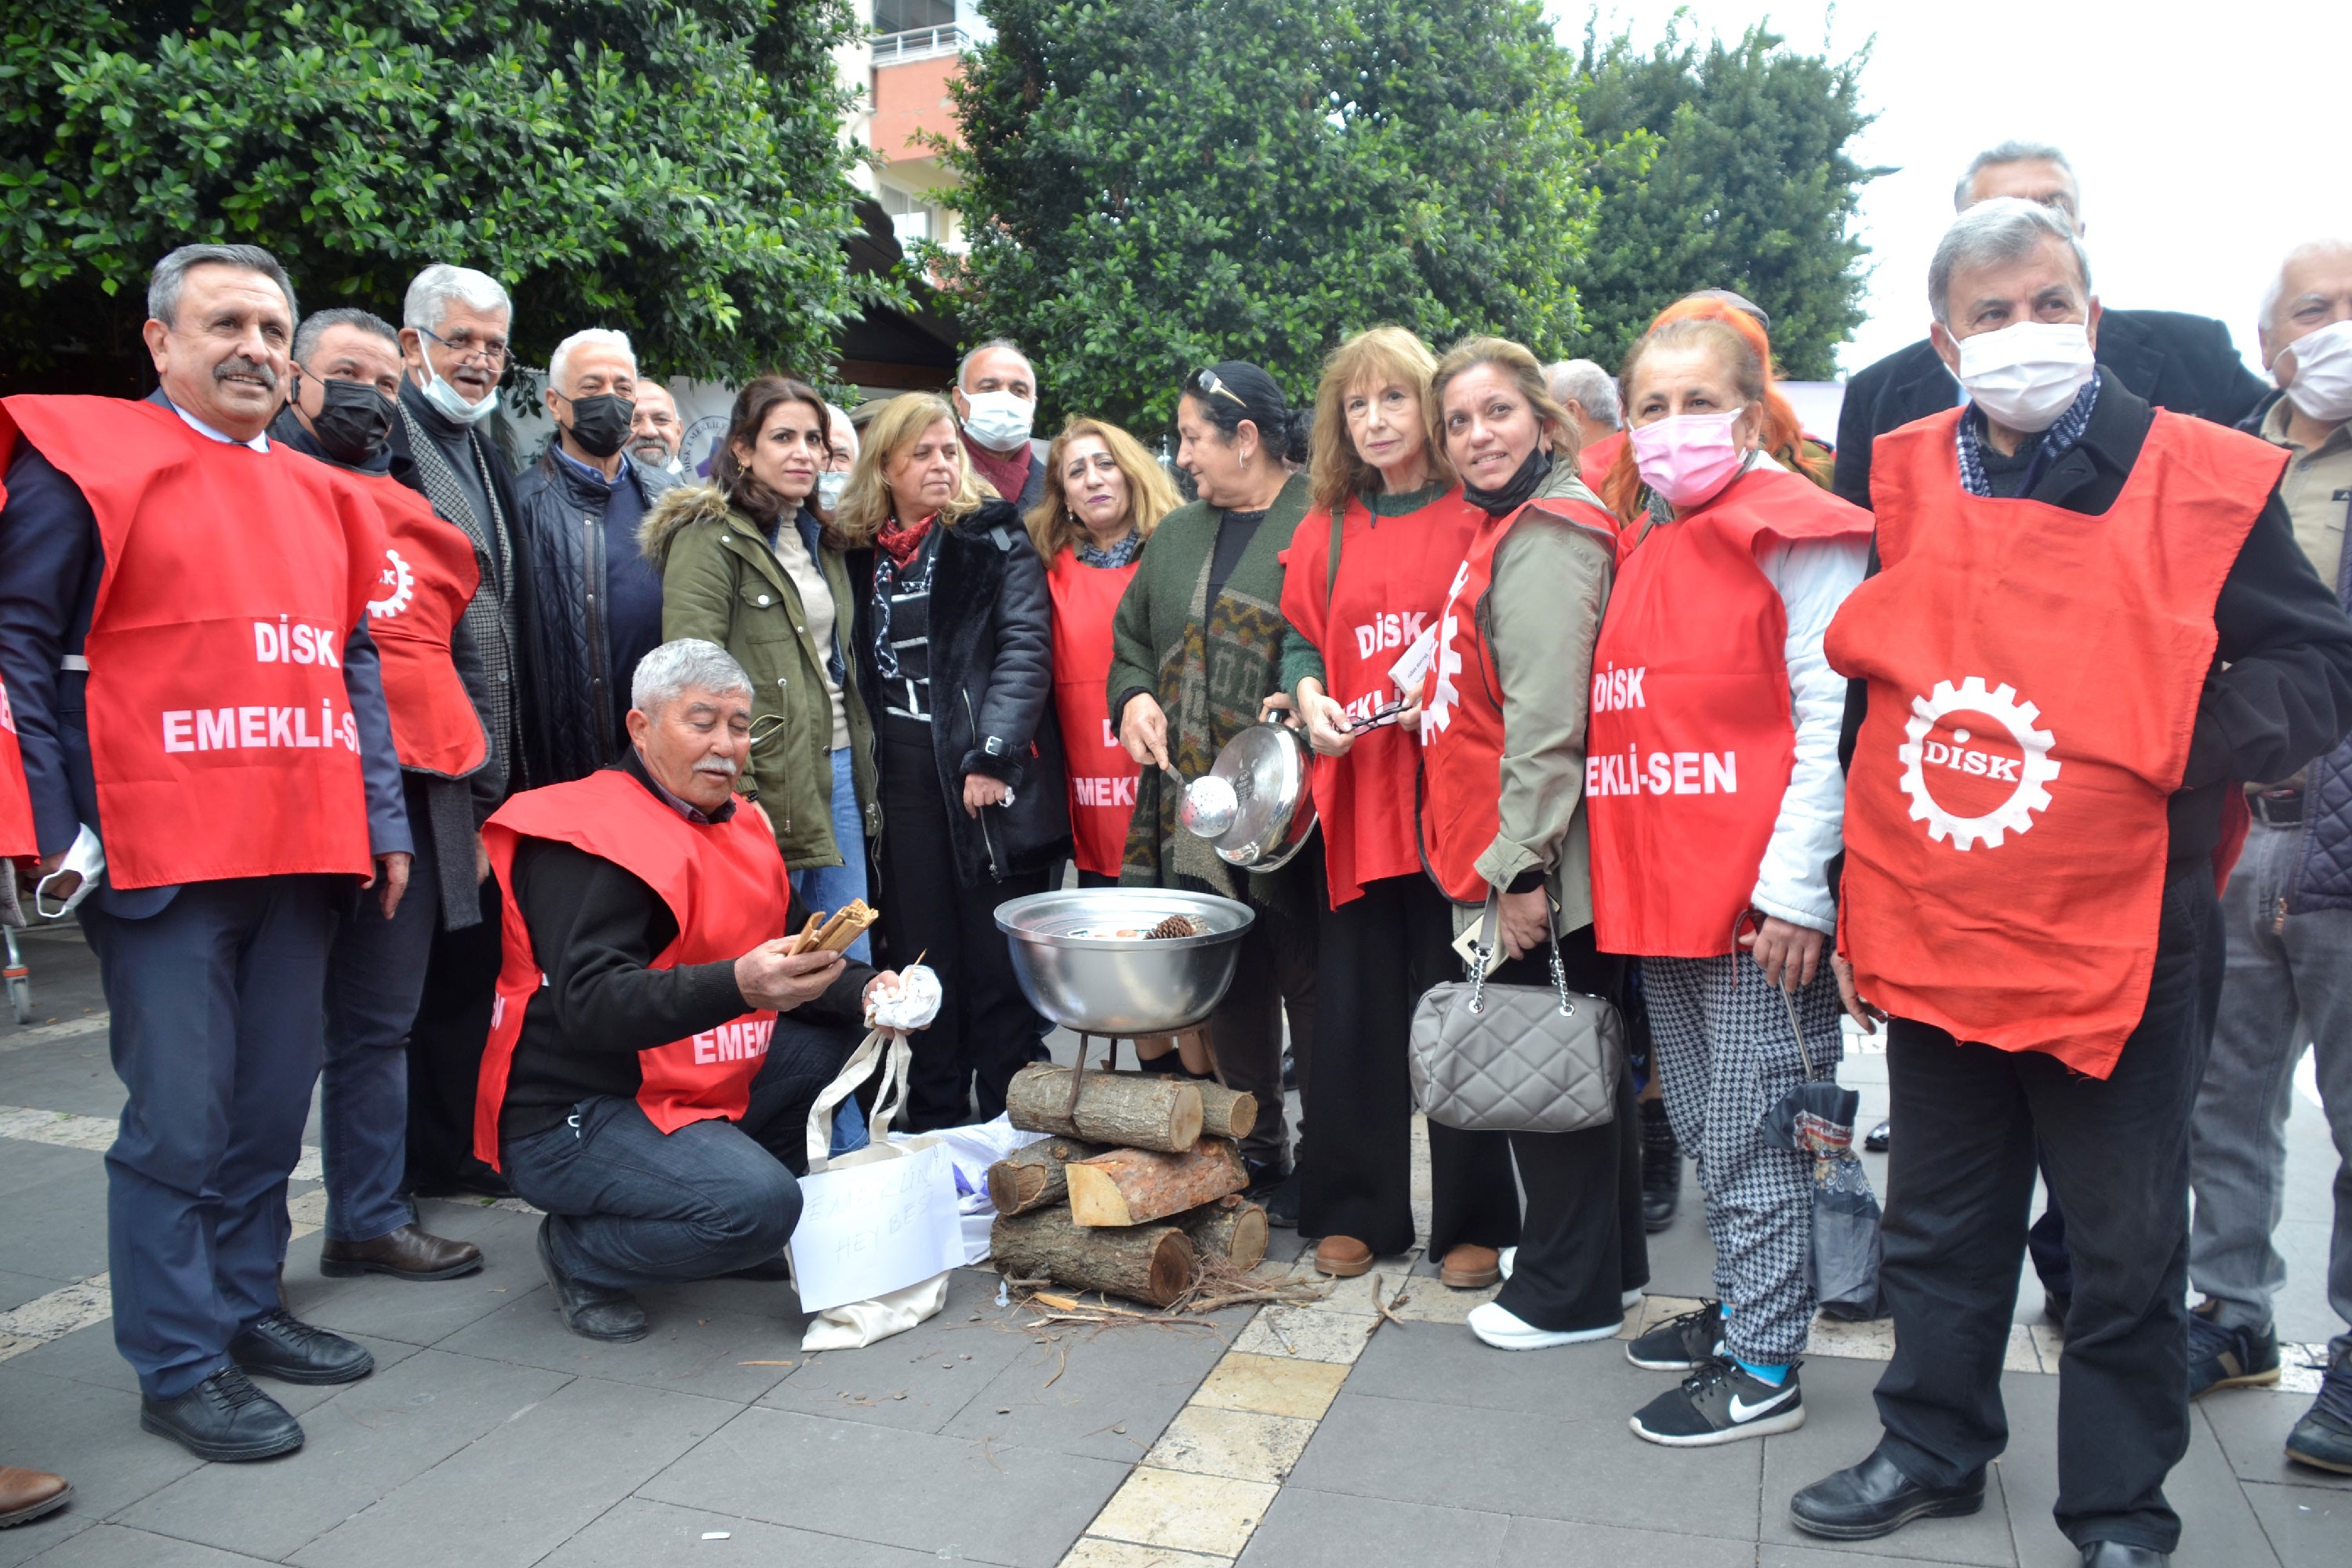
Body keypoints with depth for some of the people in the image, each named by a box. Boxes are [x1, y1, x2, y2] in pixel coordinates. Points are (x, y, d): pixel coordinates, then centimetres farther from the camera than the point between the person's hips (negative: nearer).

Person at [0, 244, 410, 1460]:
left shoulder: (320, 495, 17)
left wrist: (384, 818, 12)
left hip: (301, 854, 6)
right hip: (165, 852, -6)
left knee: (272, 1104, 14)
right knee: (180, 1118, -1)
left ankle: (245, 1306, 30)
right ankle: (180, 1368, 12)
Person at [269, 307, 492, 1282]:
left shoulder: (419, 519, 20)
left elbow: (460, 663, 21)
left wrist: (479, 797, 17)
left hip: (414, 800, 5)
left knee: (378, 1025, 12)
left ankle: (370, 1220, 23)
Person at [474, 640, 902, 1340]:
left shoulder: (736, 822, 8)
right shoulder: (589, 841, -19)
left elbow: (796, 945, 10)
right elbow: (588, 1004, -30)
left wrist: (865, 989, -13)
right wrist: (738, 985, -46)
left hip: (702, 1088, 9)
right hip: (571, 1116, -9)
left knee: (845, 1029, 0)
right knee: (758, 1204, -27)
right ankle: (579, 1253, 1)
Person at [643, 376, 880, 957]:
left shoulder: (822, 539, 17)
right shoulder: (710, 538, -7)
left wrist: (865, 776, 16)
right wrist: (733, 796, -21)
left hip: (837, 771, 7)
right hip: (766, 780, -7)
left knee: (851, 960, 10)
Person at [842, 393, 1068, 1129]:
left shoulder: (995, 537, 2)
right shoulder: (860, 552, 13)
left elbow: (1026, 648, -8)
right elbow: (861, 670, 15)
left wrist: (992, 755, -17)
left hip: (988, 778, -3)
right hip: (905, 778, 4)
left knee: (999, 959, 0)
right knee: (922, 957, 8)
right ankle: (931, 1130, 19)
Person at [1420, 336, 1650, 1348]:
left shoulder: (1548, 536, -14)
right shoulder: (1507, 530, 17)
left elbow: (1547, 718, -22)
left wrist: (1521, 866, -22)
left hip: (1541, 865, -10)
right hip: (1518, 858, 10)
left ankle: (1569, 1293, 16)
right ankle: (1609, 1255, 34)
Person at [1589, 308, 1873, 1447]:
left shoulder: (1794, 532, -8)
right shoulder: (1643, 548, 14)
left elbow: (1829, 719, -13)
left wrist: (1794, 883, -18)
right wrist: (1624, 872, 14)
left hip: (1762, 898, -8)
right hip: (1660, 888, 8)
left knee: (1751, 1131, 1)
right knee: (1701, 1127, 18)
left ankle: (1761, 1368, 15)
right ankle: (1740, 1307, 35)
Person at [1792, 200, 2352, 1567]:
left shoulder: (2205, 480, -7)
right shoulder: (1906, 482, 4)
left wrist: (2180, 749, -18)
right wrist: (1856, 901, 11)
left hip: (2118, 943, -3)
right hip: (1933, 938, 4)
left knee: (2125, 1246, 12)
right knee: (1941, 1223, 18)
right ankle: (1934, 1449, 38)